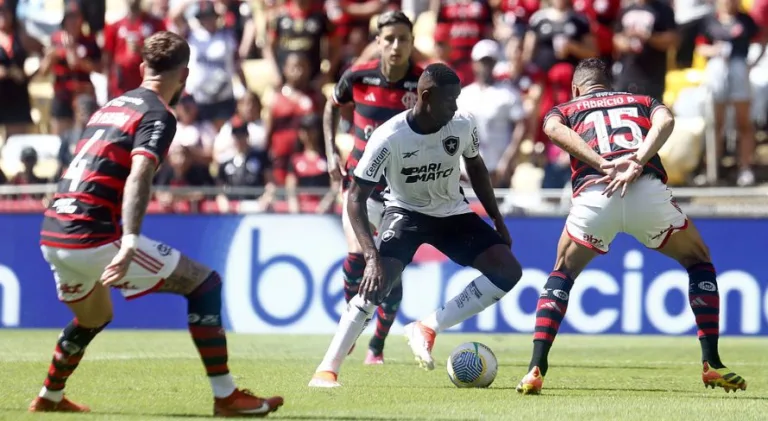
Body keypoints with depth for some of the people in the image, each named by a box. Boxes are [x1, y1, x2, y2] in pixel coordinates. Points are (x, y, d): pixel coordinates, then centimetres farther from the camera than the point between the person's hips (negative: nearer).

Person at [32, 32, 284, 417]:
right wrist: (130, 241, -32)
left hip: (52, 234, 8)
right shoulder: (158, 116, -5)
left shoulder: (112, 106, 21)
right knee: (204, 282, -1)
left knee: (94, 319, 35)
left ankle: (49, 398, 45)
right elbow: (138, 176, -21)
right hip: (93, 238, -8)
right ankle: (226, 397, -5)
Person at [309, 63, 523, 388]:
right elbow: (356, 198, -26)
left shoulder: (463, 124, -17)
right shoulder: (389, 138, -29)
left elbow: (475, 167, 6)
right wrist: (372, 256, -37)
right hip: (406, 211, -4)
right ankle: (327, 369, -20)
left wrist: (497, 221, 6)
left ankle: (427, 329, -10)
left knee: (508, 270, -14)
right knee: (378, 281, -28)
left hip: (452, 212, 4)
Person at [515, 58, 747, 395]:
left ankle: (536, 370, 11)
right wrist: (637, 163, -6)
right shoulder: (642, 101, 33)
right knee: (699, 263, 25)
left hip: (593, 194, 0)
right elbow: (665, 121, 8)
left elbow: (555, 129, 4)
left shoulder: (564, 110, 30)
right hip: (648, 189, 0)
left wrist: (603, 165, -7)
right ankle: (712, 364, 14)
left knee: (563, 273, 26)